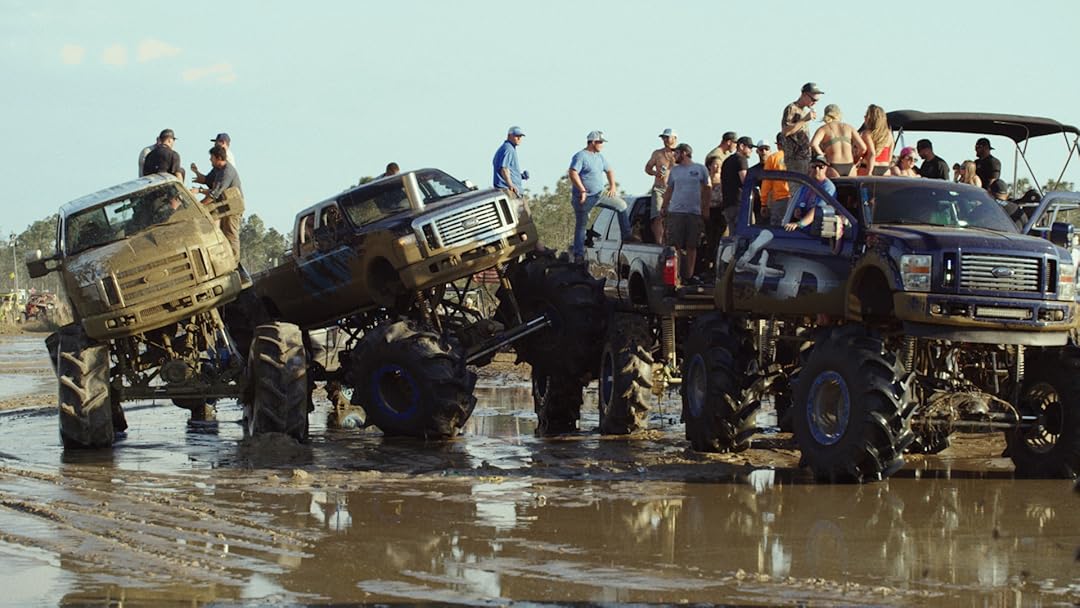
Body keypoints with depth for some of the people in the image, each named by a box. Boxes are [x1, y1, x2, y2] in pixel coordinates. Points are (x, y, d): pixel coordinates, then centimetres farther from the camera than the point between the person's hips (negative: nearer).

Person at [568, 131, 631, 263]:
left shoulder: (599, 156, 12)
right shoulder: (580, 156, -14)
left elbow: (609, 170, 23)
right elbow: (572, 173, -25)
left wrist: (612, 186, 7)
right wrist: (582, 190, -27)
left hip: (600, 194, 8)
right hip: (584, 198, -8)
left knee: (621, 205, 4)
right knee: (580, 226, 0)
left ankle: (626, 236, 8)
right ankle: (579, 254, 4)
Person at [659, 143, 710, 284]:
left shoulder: (700, 169, 5)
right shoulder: (675, 170, 13)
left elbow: (707, 189, 7)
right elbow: (669, 190, 17)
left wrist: (706, 209, 2)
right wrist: (663, 206, 7)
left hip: (695, 213, -1)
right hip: (675, 212, 1)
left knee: (691, 246, 2)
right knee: (675, 245, -5)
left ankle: (689, 275, 6)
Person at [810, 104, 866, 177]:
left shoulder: (824, 128, 5)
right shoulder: (849, 127, 12)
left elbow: (813, 144, -15)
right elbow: (863, 148, 3)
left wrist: (822, 156, -1)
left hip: (833, 168, -2)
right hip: (849, 167, 2)